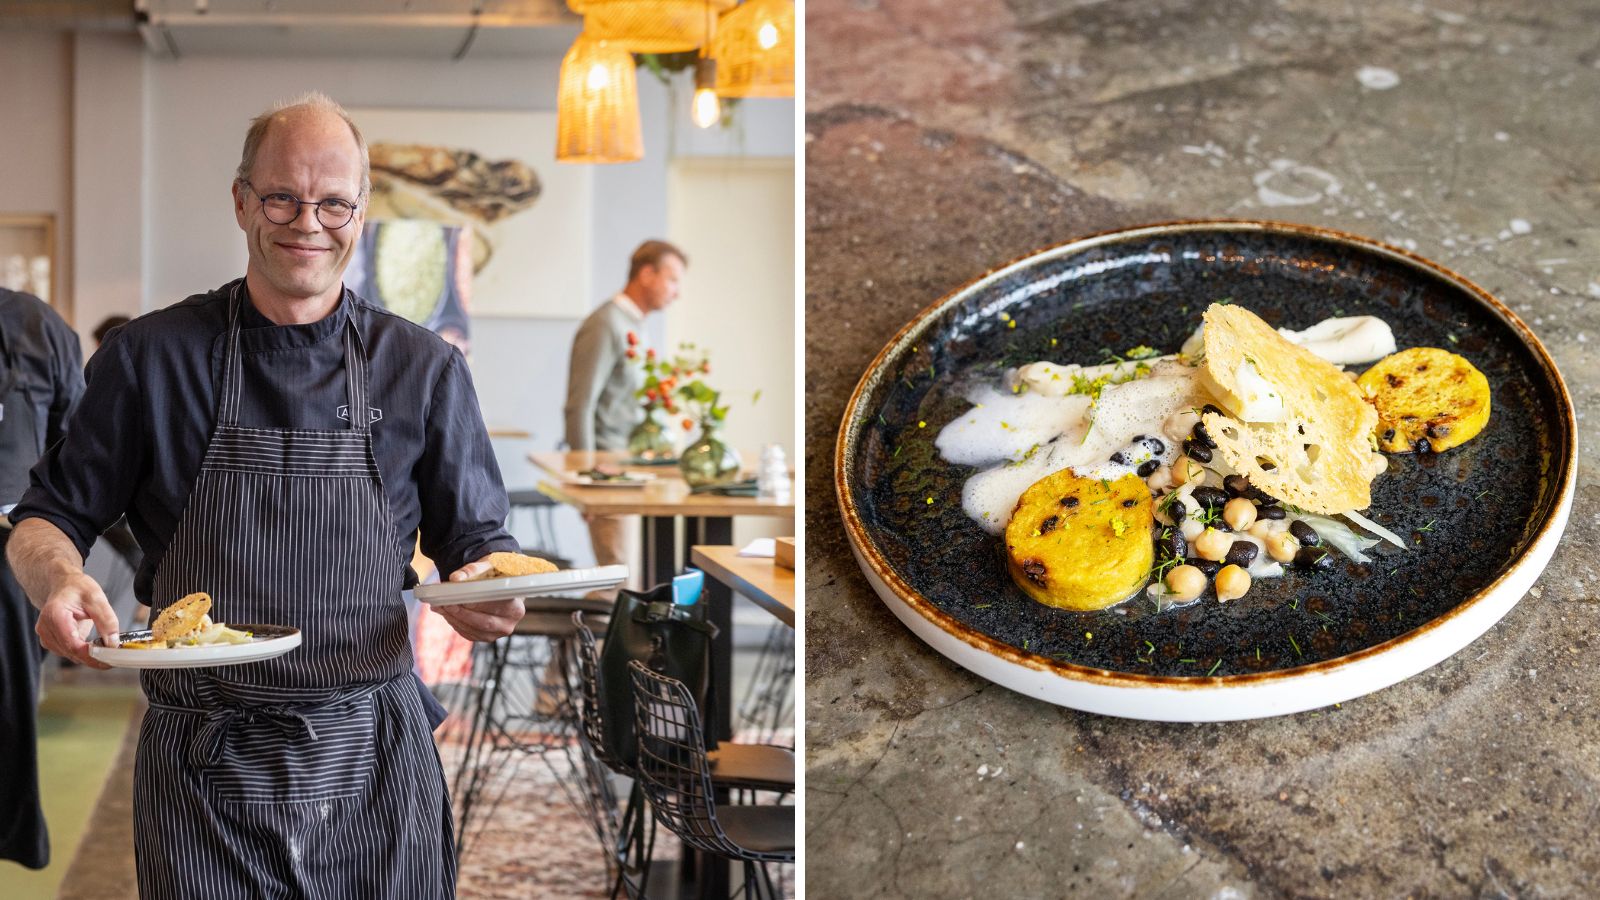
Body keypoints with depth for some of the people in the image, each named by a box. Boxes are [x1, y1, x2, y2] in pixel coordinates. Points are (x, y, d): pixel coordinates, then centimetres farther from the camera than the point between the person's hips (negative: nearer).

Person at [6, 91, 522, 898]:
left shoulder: (425, 370, 3)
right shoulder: (150, 357, 0)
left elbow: (475, 542, 8)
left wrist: (489, 591, -15)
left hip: (374, 766, 1)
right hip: (204, 771, -1)